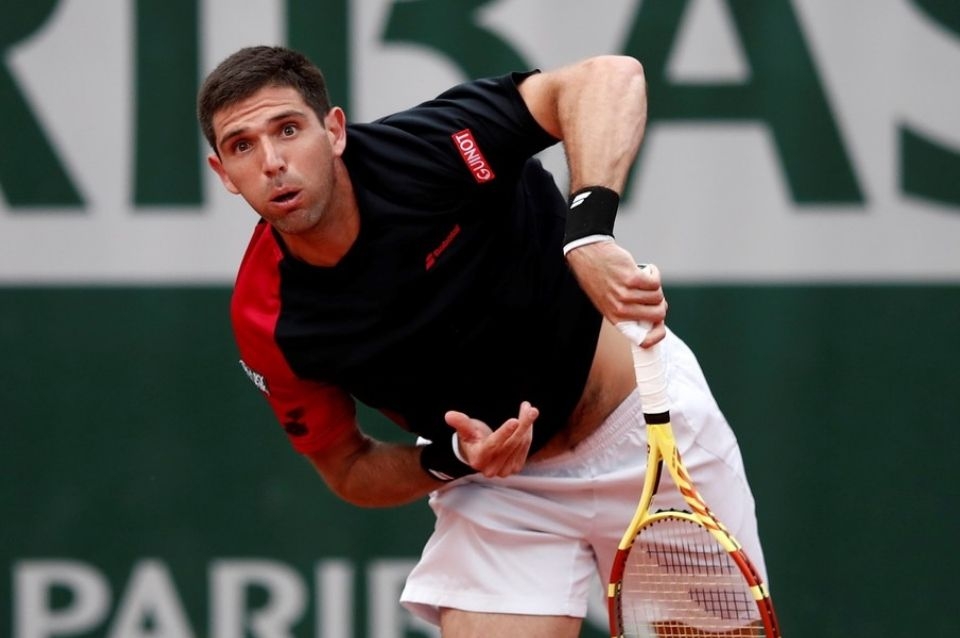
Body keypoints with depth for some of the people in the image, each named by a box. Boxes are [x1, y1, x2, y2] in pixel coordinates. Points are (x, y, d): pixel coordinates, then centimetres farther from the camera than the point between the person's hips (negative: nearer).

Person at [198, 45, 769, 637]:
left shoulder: (417, 151, -26)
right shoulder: (267, 324, -15)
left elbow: (611, 77, -32)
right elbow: (347, 469, -2)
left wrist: (588, 233, -47)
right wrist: (448, 459, -23)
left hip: (648, 417, -2)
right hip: (496, 494, 2)